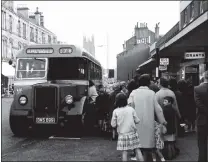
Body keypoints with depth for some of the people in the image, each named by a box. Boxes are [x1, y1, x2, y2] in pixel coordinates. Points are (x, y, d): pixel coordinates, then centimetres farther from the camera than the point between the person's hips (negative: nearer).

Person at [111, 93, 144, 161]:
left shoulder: (115, 111, -5)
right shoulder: (131, 109, -2)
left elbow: (113, 125, -3)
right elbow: (137, 121, 1)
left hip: (122, 134, -1)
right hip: (133, 133, 1)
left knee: (124, 152, 3)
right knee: (137, 150, 7)